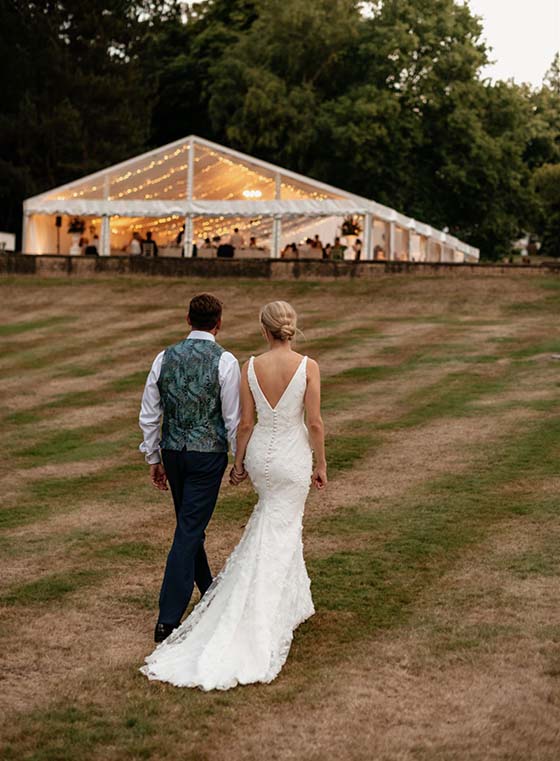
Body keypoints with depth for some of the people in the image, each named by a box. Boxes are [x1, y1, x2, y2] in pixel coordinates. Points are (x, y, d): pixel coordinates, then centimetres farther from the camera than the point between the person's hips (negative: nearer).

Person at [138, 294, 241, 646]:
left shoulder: (165, 357, 2)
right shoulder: (225, 361, -11)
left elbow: (148, 415, 5)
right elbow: (233, 419, -9)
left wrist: (154, 458, 15)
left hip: (172, 452, 5)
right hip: (208, 455, -5)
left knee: (191, 525, 21)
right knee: (188, 532, -3)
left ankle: (208, 592, 39)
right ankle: (168, 620, -4)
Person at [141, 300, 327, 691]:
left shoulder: (250, 367, -7)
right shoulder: (309, 367, -13)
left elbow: (246, 422, -3)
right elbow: (314, 422, -11)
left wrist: (238, 462, 9)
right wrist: (321, 465, 1)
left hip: (260, 453, 3)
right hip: (294, 457, -3)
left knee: (278, 521, 27)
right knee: (275, 540, 2)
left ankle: (292, 600, 30)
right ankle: (257, 626, 0)